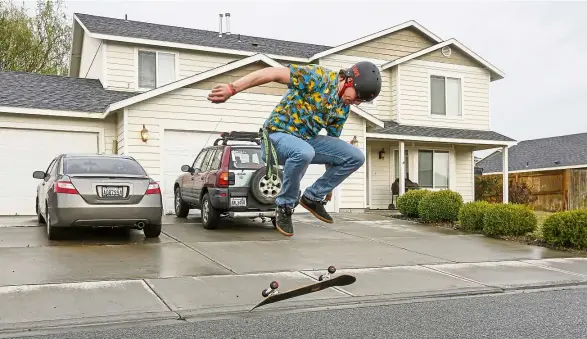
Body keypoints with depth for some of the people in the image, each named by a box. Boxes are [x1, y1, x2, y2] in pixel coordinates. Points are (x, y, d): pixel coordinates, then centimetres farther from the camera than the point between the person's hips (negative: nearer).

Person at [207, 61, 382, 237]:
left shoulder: (343, 107, 6)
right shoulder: (318, 76, -18)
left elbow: (333, 138, 16)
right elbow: (273, 73, -25)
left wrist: (330, 180, 19)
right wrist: (231, 89, -32)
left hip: (308, 140, 7)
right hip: (278, 134, -7)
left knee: (356, 157, -7)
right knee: (304, 152, -41)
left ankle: (312, 197, 7)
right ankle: (285, 206, -16)